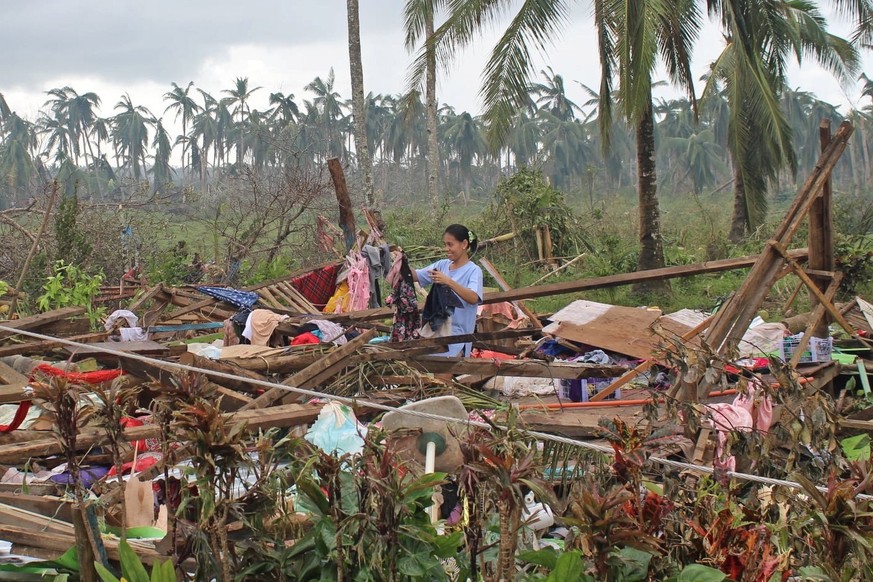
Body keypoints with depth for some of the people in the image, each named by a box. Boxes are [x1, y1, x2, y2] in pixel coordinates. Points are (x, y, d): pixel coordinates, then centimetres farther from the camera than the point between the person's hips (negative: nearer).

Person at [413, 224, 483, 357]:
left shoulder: (473, 270, -8)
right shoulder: (442, 265, 9)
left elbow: (473, 298, -24)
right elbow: (415, 275, 7)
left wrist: (448, 282, -33)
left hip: (457, 333, -6)